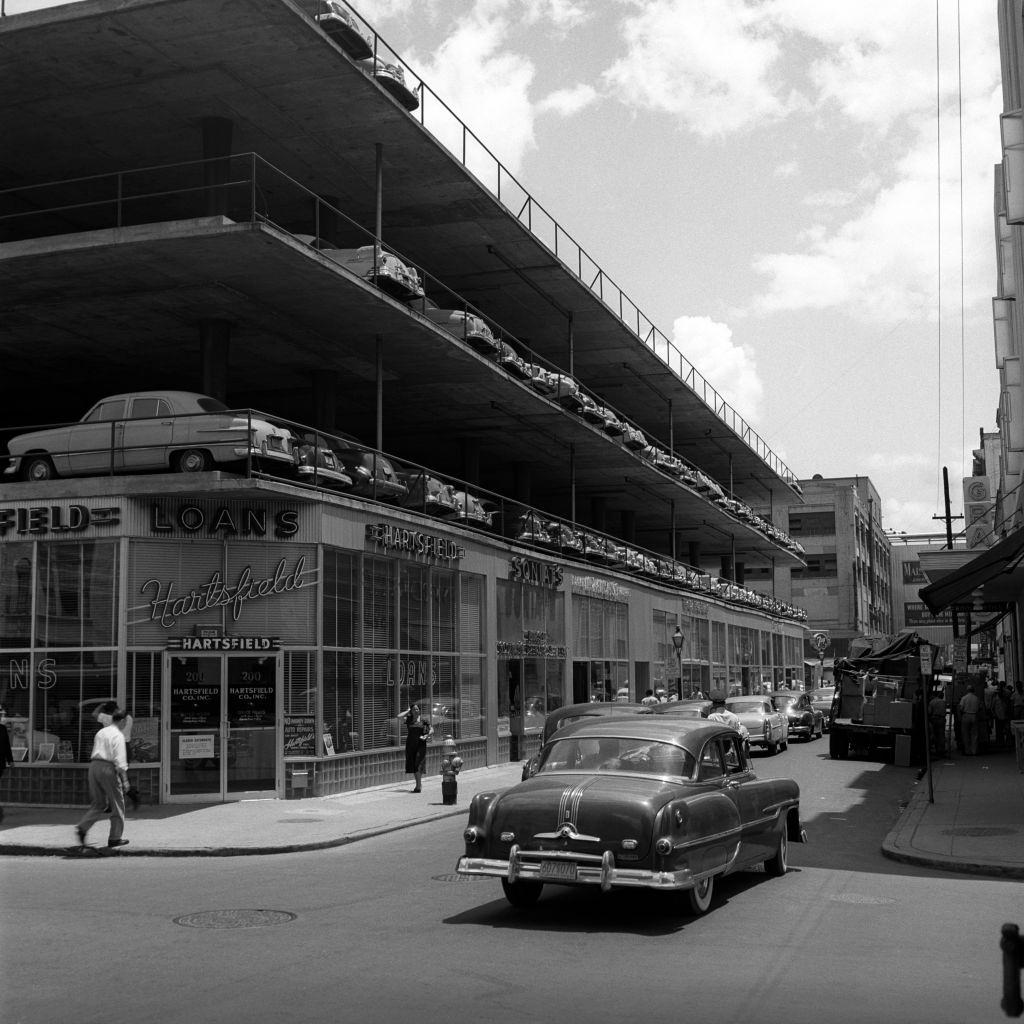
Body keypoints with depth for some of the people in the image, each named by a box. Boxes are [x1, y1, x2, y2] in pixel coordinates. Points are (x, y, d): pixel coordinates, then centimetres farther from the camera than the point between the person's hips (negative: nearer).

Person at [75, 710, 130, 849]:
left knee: (99, 803, 17)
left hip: (94, 765, 7)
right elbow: (120, 759, -14)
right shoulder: (118, 735, -7)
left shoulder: (100, 732, 17)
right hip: (108, 768, -7)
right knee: (117, 804, 7)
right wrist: (124, 779, -13)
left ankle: (82, 827, -1)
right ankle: (115, 838, 12)